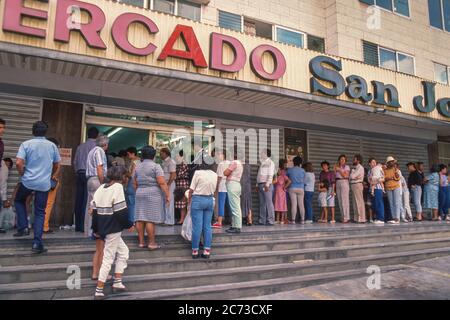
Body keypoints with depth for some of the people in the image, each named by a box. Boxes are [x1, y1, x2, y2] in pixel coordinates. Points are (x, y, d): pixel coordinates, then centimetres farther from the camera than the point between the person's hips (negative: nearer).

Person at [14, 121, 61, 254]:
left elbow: (18, 163, -13)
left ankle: (23, 227, 16)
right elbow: (57, 165, 13)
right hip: (44, 184, 1)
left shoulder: (26, 144, -3)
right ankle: (37, 243, 3)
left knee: (19, 201, 28)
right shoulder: (52, 145, 5)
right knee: (40, 213, 7)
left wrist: (22, 174, 5)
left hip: (28, 181, -1)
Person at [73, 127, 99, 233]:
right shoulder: (96, 146, -4)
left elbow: (75, 162, 15)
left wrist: (77, 173, 20)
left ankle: (78, 226, 12)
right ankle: (84, 226, -4)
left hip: (80, 174, 6)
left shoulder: (80, 146, 15)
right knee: (87, 200, -4)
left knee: (79, 200, 7)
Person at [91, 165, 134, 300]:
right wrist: (129, 224, -3)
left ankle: (117, 283, 23)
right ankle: (99, 291, 8)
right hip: (113, 229, -8)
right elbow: (121, 211, -18)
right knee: (108, 258, 1)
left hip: (103, 227, 8)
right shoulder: (118, 187, -14)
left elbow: (94, 210, 11)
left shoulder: (101, 188, 9)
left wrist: (96, 229, 18)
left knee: (123, 251, 20)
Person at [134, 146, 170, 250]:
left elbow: (135, 183, 17)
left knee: (140, 218, 8)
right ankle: (152, 243, 1)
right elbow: (162, 182, -15)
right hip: (153, 194, -6)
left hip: (140, 193, 7)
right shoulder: (156, 166, -8)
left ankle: (141, 242, 13)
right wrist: (167, 195, -11)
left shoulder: (138, 167, 12)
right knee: (150, 219, -5)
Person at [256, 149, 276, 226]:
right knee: (262, 203, 6)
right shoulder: (262, 163, 21)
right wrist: (257, 185, 16)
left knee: (268, 202, -8)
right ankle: (262, 220, 8)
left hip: (267, 185, -8)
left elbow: (270, 175, -11)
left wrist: (267, 185, -19)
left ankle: (270, 220, -7)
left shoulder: (270, 162, -2)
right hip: (260, 184, 8)